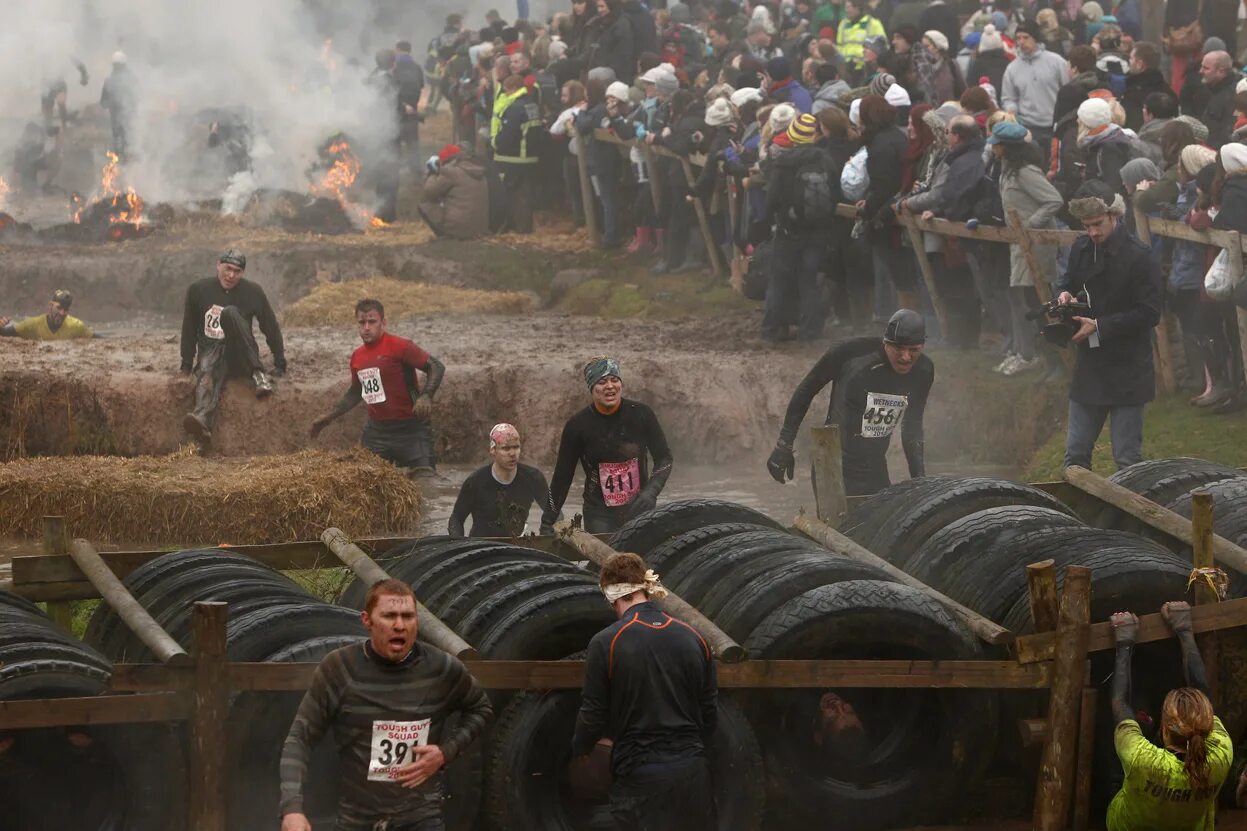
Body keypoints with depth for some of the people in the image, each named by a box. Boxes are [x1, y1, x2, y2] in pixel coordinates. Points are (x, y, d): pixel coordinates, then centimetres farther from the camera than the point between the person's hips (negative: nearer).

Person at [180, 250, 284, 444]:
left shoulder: (253, 292, 3)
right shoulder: (198, 290, 6)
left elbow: (271, 327, 9)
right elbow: (189, 329, 13)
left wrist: (280, 364, 7)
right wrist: (186, 365, 10)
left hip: (240, 356, -1)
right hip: (210, 351, 1)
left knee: (230, 313, -28)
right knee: (206, 373, -36)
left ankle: (258, 375, -31)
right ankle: (202, 420, -66)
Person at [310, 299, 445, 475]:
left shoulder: (399, 346, -13)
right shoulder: (357, 357, 9)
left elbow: (436, 367, -14)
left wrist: (426, 396, -30)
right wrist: (328, 417, 24)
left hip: (410, 428, -7)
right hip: (377, 430, 7)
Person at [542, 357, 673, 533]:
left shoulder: (641, 414, -2)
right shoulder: (577, 425, -4)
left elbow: (664, 458, 4)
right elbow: (563, 476, 3)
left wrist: (651, 491, -13)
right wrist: (548, 521, 3)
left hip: (639, 511, 1)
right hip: (600, 515, -1)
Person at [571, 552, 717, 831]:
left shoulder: (605, 643, -9)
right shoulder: (693, 638, 3)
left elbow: (593, 715, -3)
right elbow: (710, 714, 10)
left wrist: (579, 748, 17)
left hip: (640, 777, -4)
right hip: (692, 771, 4)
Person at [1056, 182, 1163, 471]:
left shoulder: (1139, 257, -15)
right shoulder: (1081, 249, 5)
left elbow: (1150, 313, -16)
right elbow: (1069, 281, 23)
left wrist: (1099, 326, -20)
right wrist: (1065, 293, -3)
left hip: (1127, 371, -6)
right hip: (1089, 367, 6)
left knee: (1127, 459, 0)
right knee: (1075, 456, 9)